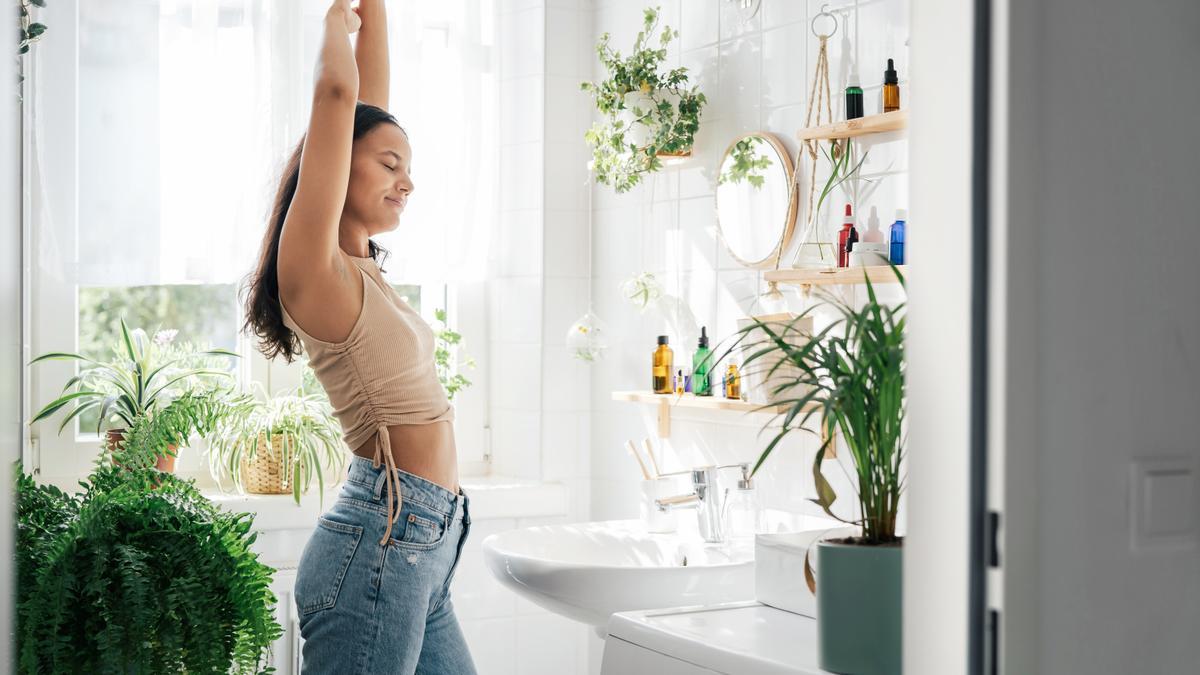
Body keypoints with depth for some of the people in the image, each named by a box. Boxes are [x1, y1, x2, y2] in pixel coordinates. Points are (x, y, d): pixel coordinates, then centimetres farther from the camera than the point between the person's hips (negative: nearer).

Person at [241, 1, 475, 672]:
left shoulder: (361, 265, 13)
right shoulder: (315, 270, -9)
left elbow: (370, 99, 18)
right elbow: (337, 92, -15)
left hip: (422, 544, 9)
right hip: (383, 537, -9)